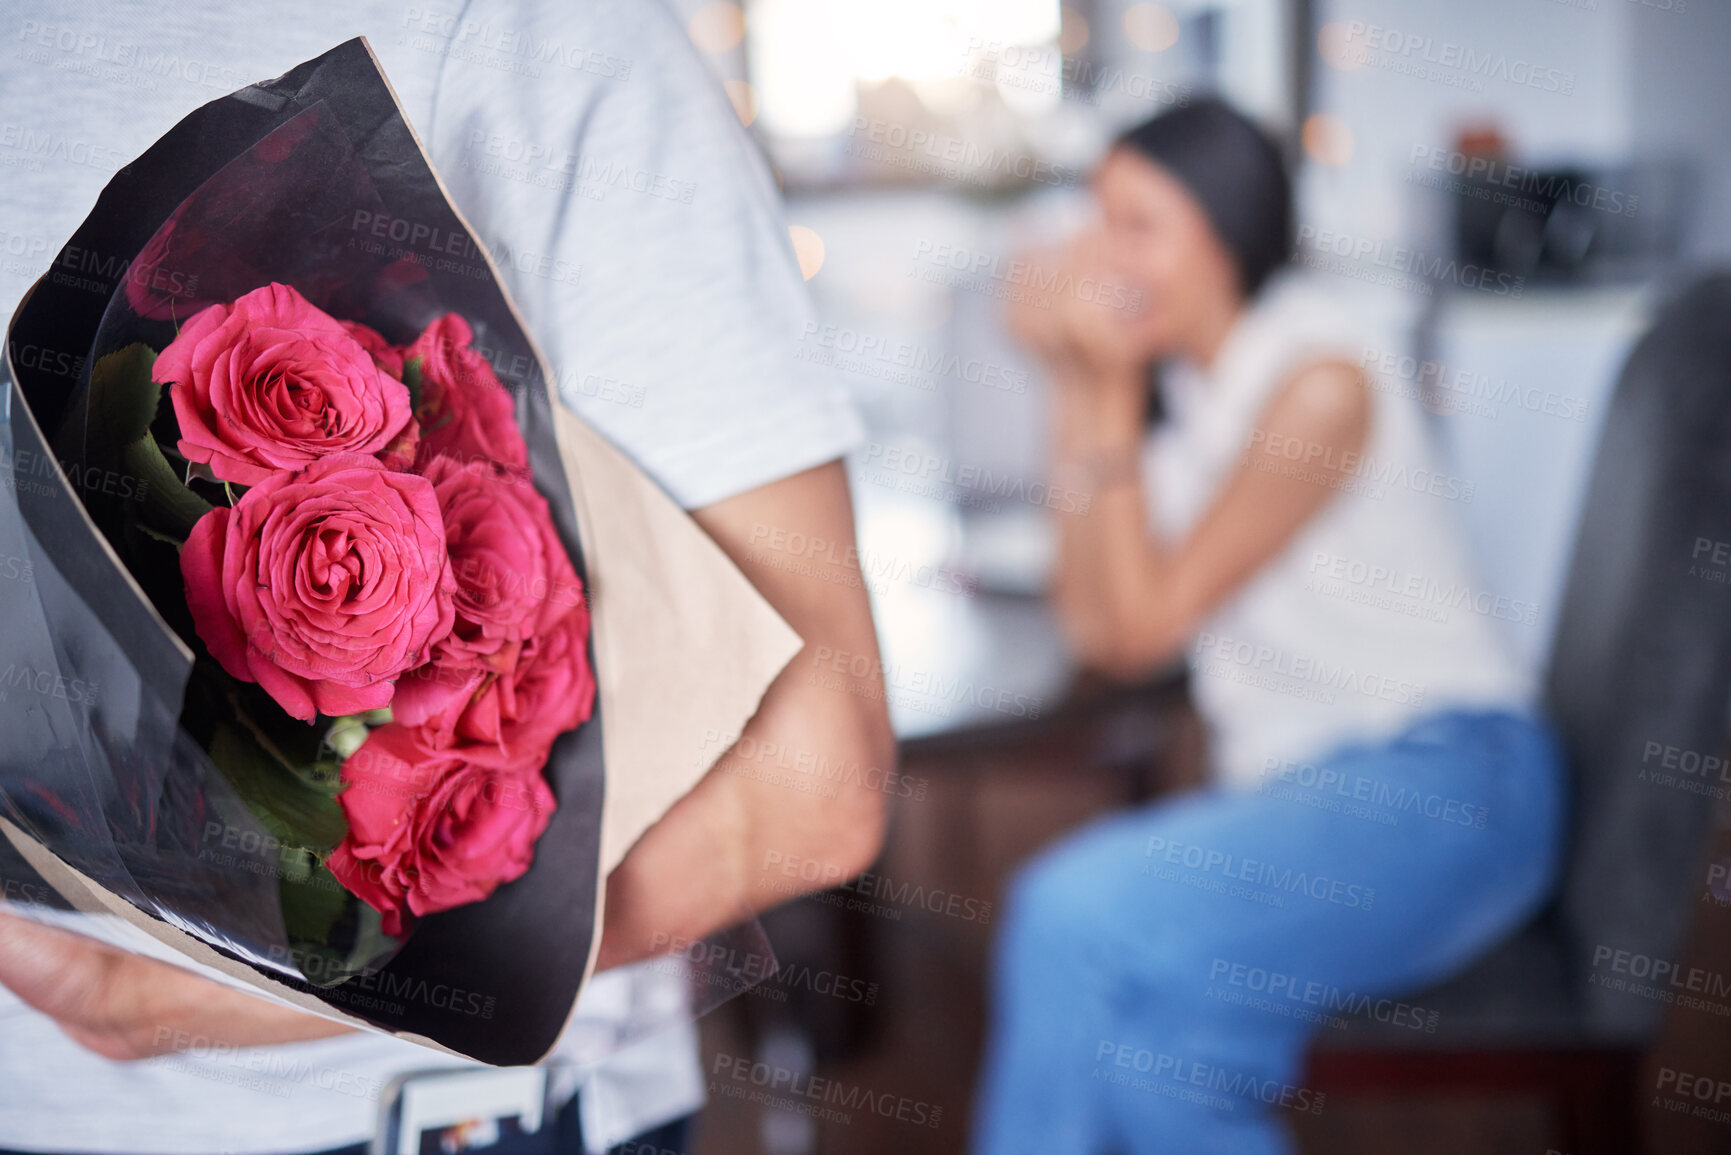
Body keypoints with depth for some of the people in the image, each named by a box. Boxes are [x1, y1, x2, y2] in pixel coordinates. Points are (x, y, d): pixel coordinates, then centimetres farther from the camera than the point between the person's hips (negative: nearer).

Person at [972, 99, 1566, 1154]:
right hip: (1294, 788, 7)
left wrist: (1113, 397, -11)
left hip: (1439, 787, -7)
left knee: (1084, 915, -24)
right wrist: (1076, 390, 1)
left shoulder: (1318, 385, -13)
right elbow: (1096, 630, 2)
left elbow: (1148, 622, -12)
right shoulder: (1185, 389, 11)